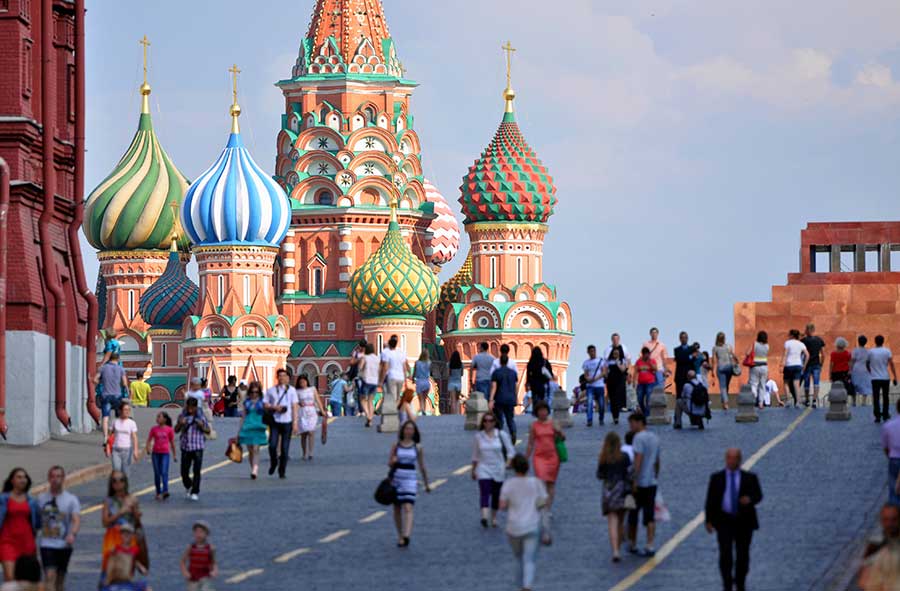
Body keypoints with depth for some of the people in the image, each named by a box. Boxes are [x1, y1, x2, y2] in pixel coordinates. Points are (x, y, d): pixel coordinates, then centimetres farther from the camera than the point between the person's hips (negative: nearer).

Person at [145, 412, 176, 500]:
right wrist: (148, 449, -12)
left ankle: (165, 491, -25)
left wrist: (174, 455, 12)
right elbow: (149, 440, 6)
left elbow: (172, 443, 8)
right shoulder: (154, 429, 5)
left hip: (165, 453, -2)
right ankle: (158, 492, 13)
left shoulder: (169, 430, 1)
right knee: (157, 473, 6)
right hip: (155, 453, 2)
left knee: (164, 472, -15)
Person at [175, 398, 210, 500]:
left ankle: (195, 492, 3)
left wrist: (202, 426, -14)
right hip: (185, 447, 2)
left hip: (198, 447, -2)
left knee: (197, 471, -5)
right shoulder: (183, 416, 4)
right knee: (184, 472, 5)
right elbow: (176, 430, 9)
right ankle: (188, 486, 33)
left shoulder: (201, 416, -1)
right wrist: (180, 424, -12)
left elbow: (208, 431, 6)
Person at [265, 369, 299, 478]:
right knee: (272, 445, -13)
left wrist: (295, 423, -4)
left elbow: (295, 407, 4)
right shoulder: (271, 390, 7)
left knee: (285, 448, 0)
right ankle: (273, 463, 15)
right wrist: (274, 407, -11)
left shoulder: (291, 390, 6)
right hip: (274, 421, 0)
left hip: (287, 422, 0)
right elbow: (265, 404, 9)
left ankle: (282, 472, 10)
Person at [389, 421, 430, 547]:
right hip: (396, 479, 2)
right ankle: (400, 536, 24)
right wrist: (393, 461, -15)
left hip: (410, 480, -2)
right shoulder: (396, 446, 5)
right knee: (397, 509, 10)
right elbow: (389, 463, 9)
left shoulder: (417, 448, 3)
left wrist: (427, 484, 16)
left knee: (408, 508, -17)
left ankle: (406, 536, -31)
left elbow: (422, 467, 10)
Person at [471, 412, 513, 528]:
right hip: (484, 470, 0)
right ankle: (484, 516, -32)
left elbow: (510, 450, 1)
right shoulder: (479, 436, 4)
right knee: (484, 492, -17)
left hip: (498, 470, 0)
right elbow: (475, 454, 14)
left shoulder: (502, 435, -1)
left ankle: (494, 517, 24)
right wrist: (473, 470, 17)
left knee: (496, 494, 9)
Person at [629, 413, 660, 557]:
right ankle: (649, 546, -2)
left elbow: (638, 460, -20)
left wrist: (634, 481, -21)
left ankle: (633, 545, 17)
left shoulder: (639, 437, -13)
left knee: (633, 514, 8)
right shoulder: (654, 437, 13)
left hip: (639, 483, -7)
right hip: (652, 483, 7)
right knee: (650, 516, 4)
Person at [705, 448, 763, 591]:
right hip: (724, 521, -1)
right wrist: (709, 520, -2)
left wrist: (750, 499, -24)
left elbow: (758, 495, -1)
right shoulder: (717, 478, 3)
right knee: (725, 554, -11)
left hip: (744, 522, 1)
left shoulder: (750, 478, 4)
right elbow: (711, 499, 4)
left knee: (743, 555, 7)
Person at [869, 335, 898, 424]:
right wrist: (895, 377, -5)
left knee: (876, 398, 1)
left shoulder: (871, 352, -1)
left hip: (875, 379, 0)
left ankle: (877, 416, -5)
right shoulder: (887, 351, -4)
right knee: (885, 397, 14)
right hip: (885, 378, 0)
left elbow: (867, 364, 9)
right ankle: (885, 415, 21)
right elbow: (891, 364, -8)